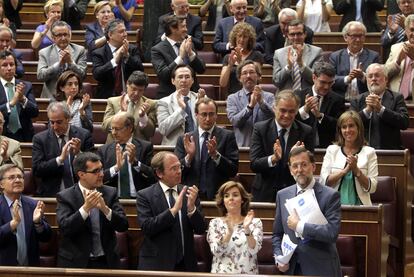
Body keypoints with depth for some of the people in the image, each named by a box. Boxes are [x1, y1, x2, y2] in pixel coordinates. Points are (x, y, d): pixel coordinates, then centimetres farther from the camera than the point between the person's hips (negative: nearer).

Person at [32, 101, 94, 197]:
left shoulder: (83, 135, 6)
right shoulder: (40, 139, 5)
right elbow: (36, 170, -4)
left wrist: (79, 153, -14)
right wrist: (60, 158, -16)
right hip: (51, 194, 0)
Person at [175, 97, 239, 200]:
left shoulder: (227, 136, 6)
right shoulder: (184, 139, 10)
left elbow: (233, 170, -1)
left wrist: (215, 154, -14)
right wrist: (189, 156, -11)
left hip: (218, 197, -1)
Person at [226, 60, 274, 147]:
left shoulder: (269, 97, 9)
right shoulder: (232, 98, 8)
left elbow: (274, 117, -8)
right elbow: (234, 120, -8)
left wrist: (261, 102, -23)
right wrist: (250, 106, -22)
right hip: (242, 146, 0)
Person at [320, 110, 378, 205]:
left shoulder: (369, 152, 8)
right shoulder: (332, 150, 13)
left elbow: (372, 188, 3)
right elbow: (323, 182, 2)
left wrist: (356, 170, -8)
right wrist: (345, 171, -9)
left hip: (359, 204, -1)